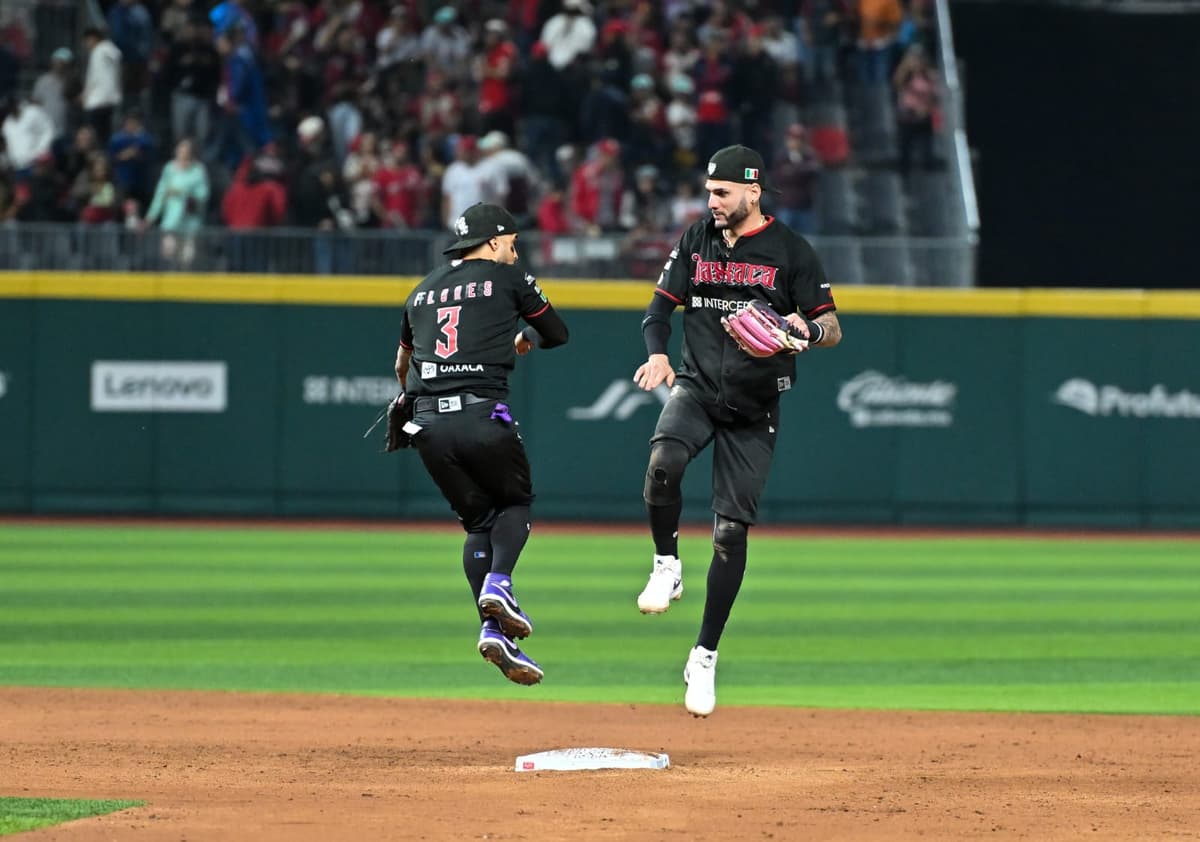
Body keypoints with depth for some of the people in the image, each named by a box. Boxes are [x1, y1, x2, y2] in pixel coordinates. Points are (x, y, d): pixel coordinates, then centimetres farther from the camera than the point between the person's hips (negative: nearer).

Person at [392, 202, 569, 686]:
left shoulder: (423, 291, 23)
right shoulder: (507, 279, 9)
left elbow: (402, 363, 36)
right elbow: (557, 333, 20)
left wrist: (409, 398, 57)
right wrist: (524, 339, 41)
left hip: (428, 423, 4)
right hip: (483, 417, -4)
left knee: (478, 521, 15)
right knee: (515, 502, 19)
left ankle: (494, 629, -2)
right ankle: (498, 583, -10)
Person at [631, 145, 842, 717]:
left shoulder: (790, 251, -3)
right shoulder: (696, 241, 7)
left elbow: (832, 329, 0)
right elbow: (659, 307, 10)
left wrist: (808, 330, -25)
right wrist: (657, 353, -11)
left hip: (754, 410, -2)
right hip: (696, 388, 2)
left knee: (731, 531, -2)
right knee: (663, 464, -32)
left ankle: (704, 658, 9)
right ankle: (667, 568, -7)